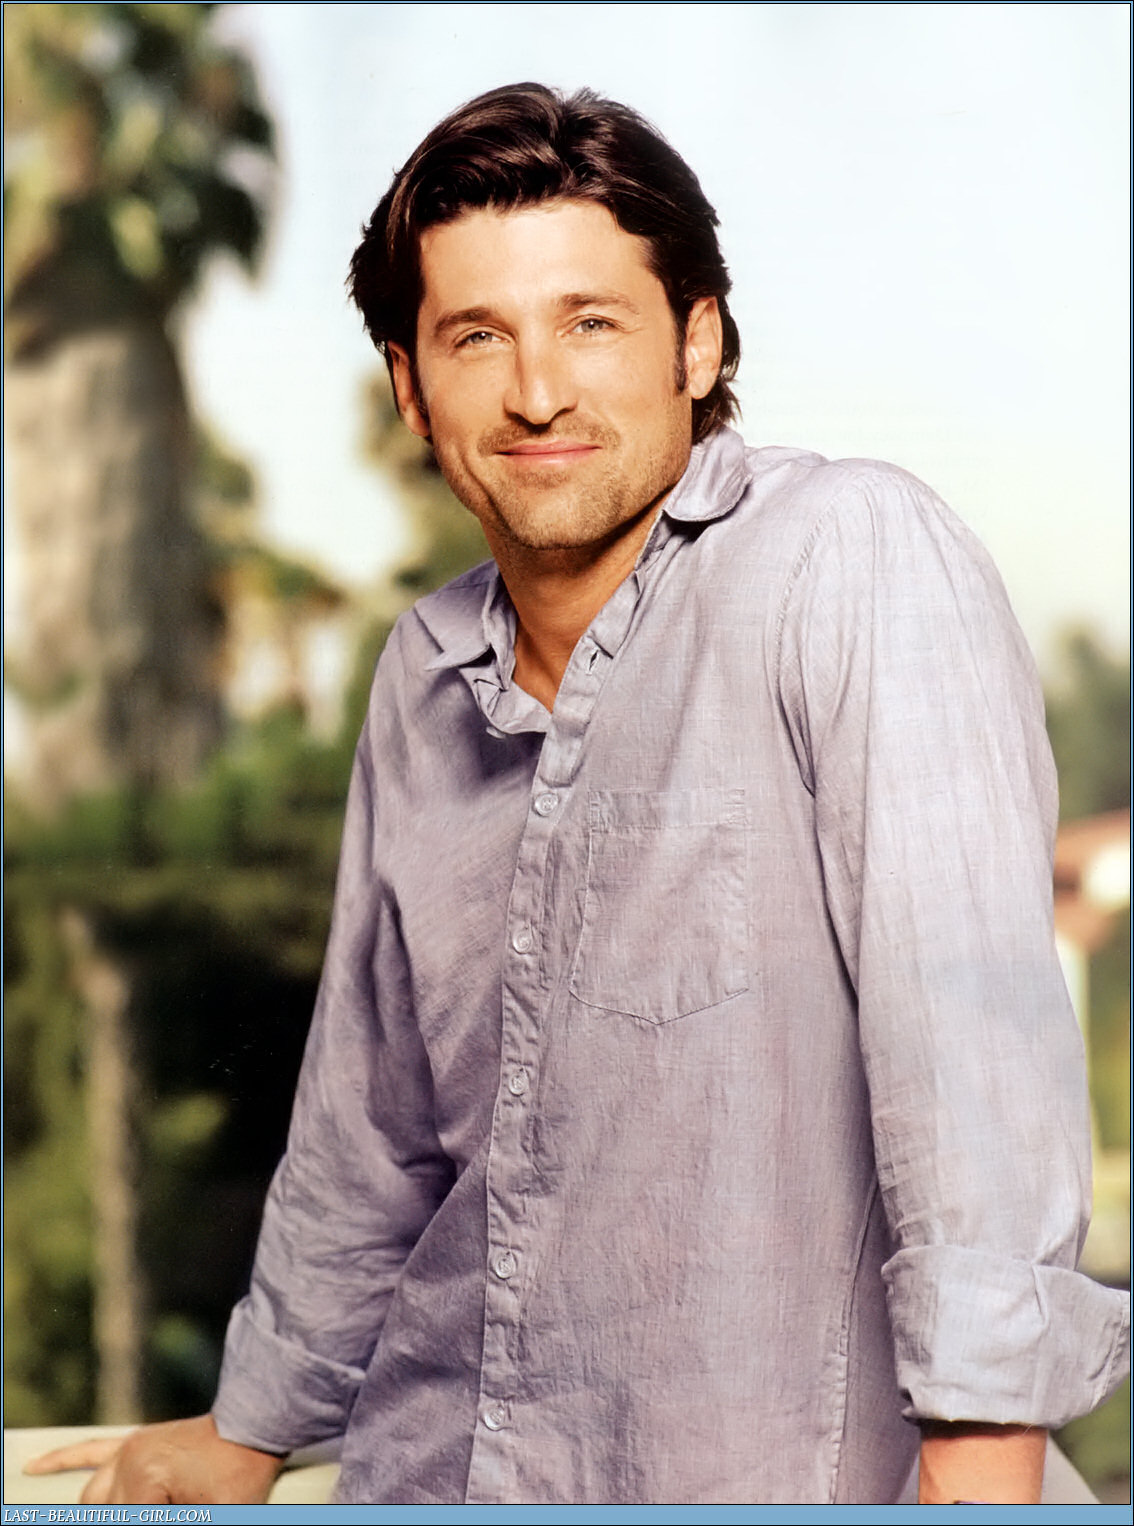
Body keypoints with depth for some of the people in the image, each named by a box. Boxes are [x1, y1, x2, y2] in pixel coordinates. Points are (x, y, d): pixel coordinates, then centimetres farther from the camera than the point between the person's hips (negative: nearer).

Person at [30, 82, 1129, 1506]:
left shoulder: (855, 558, -15)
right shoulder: (424, 677, 6)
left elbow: (974, 1027, -24)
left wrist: (984, 1465, -29)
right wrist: (252, 1429, 23)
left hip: (761, 1472, -6)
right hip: (429, 1468, 6)